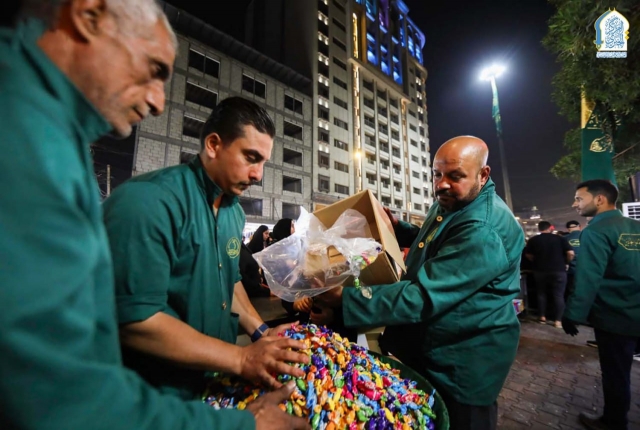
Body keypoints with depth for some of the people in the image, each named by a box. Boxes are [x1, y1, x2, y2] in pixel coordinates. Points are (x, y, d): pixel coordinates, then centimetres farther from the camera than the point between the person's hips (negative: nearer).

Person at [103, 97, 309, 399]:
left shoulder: (235, 211, 1)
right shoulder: (146, 201, -24)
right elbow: (134, 320, -27)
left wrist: (261, 332, -1)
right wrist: (242, 359, -25)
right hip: (156, 396, -7)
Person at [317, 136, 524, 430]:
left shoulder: (484, 231, -30)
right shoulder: (449, 202, 2)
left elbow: (423, 296, -36)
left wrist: (345, 299, -36)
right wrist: (397, 227, 2)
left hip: (463, 361, -9)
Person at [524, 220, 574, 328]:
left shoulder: (533, 240, -2)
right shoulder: (560, 238, -2)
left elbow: (528, 255, 1)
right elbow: (570, 253, -8)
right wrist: (566, 263, 9)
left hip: (540, 270, 1)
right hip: (558, 270, 0)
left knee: (541, 294, 13)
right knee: (558, 295, 5)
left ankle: (542, 317, 17)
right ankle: (558, 320, 5)